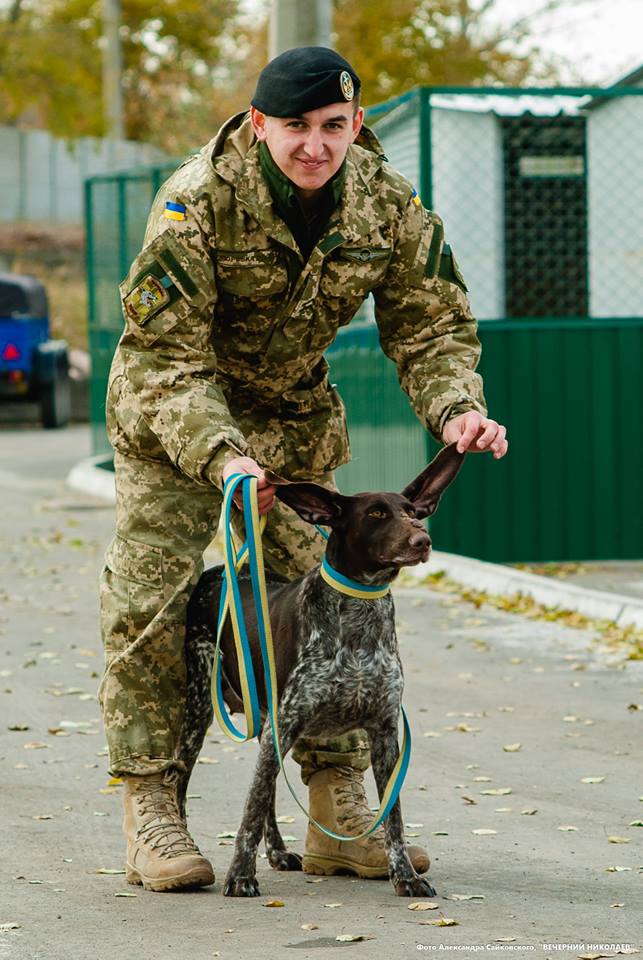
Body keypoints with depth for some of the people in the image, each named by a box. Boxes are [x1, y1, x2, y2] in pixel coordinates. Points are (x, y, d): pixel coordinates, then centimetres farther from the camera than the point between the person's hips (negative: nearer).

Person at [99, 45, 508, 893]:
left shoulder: (388, 205, -14)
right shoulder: (198, 201, -28)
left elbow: (429, 322, -7)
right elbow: (164, 353, -29)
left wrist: (454, 408, -28)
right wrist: (221, 455, -44)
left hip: (295, 417, 4)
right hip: (172, 418, -4)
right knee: (149, 604, -10)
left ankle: (340, 820, 11)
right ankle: (151, 816, -1)